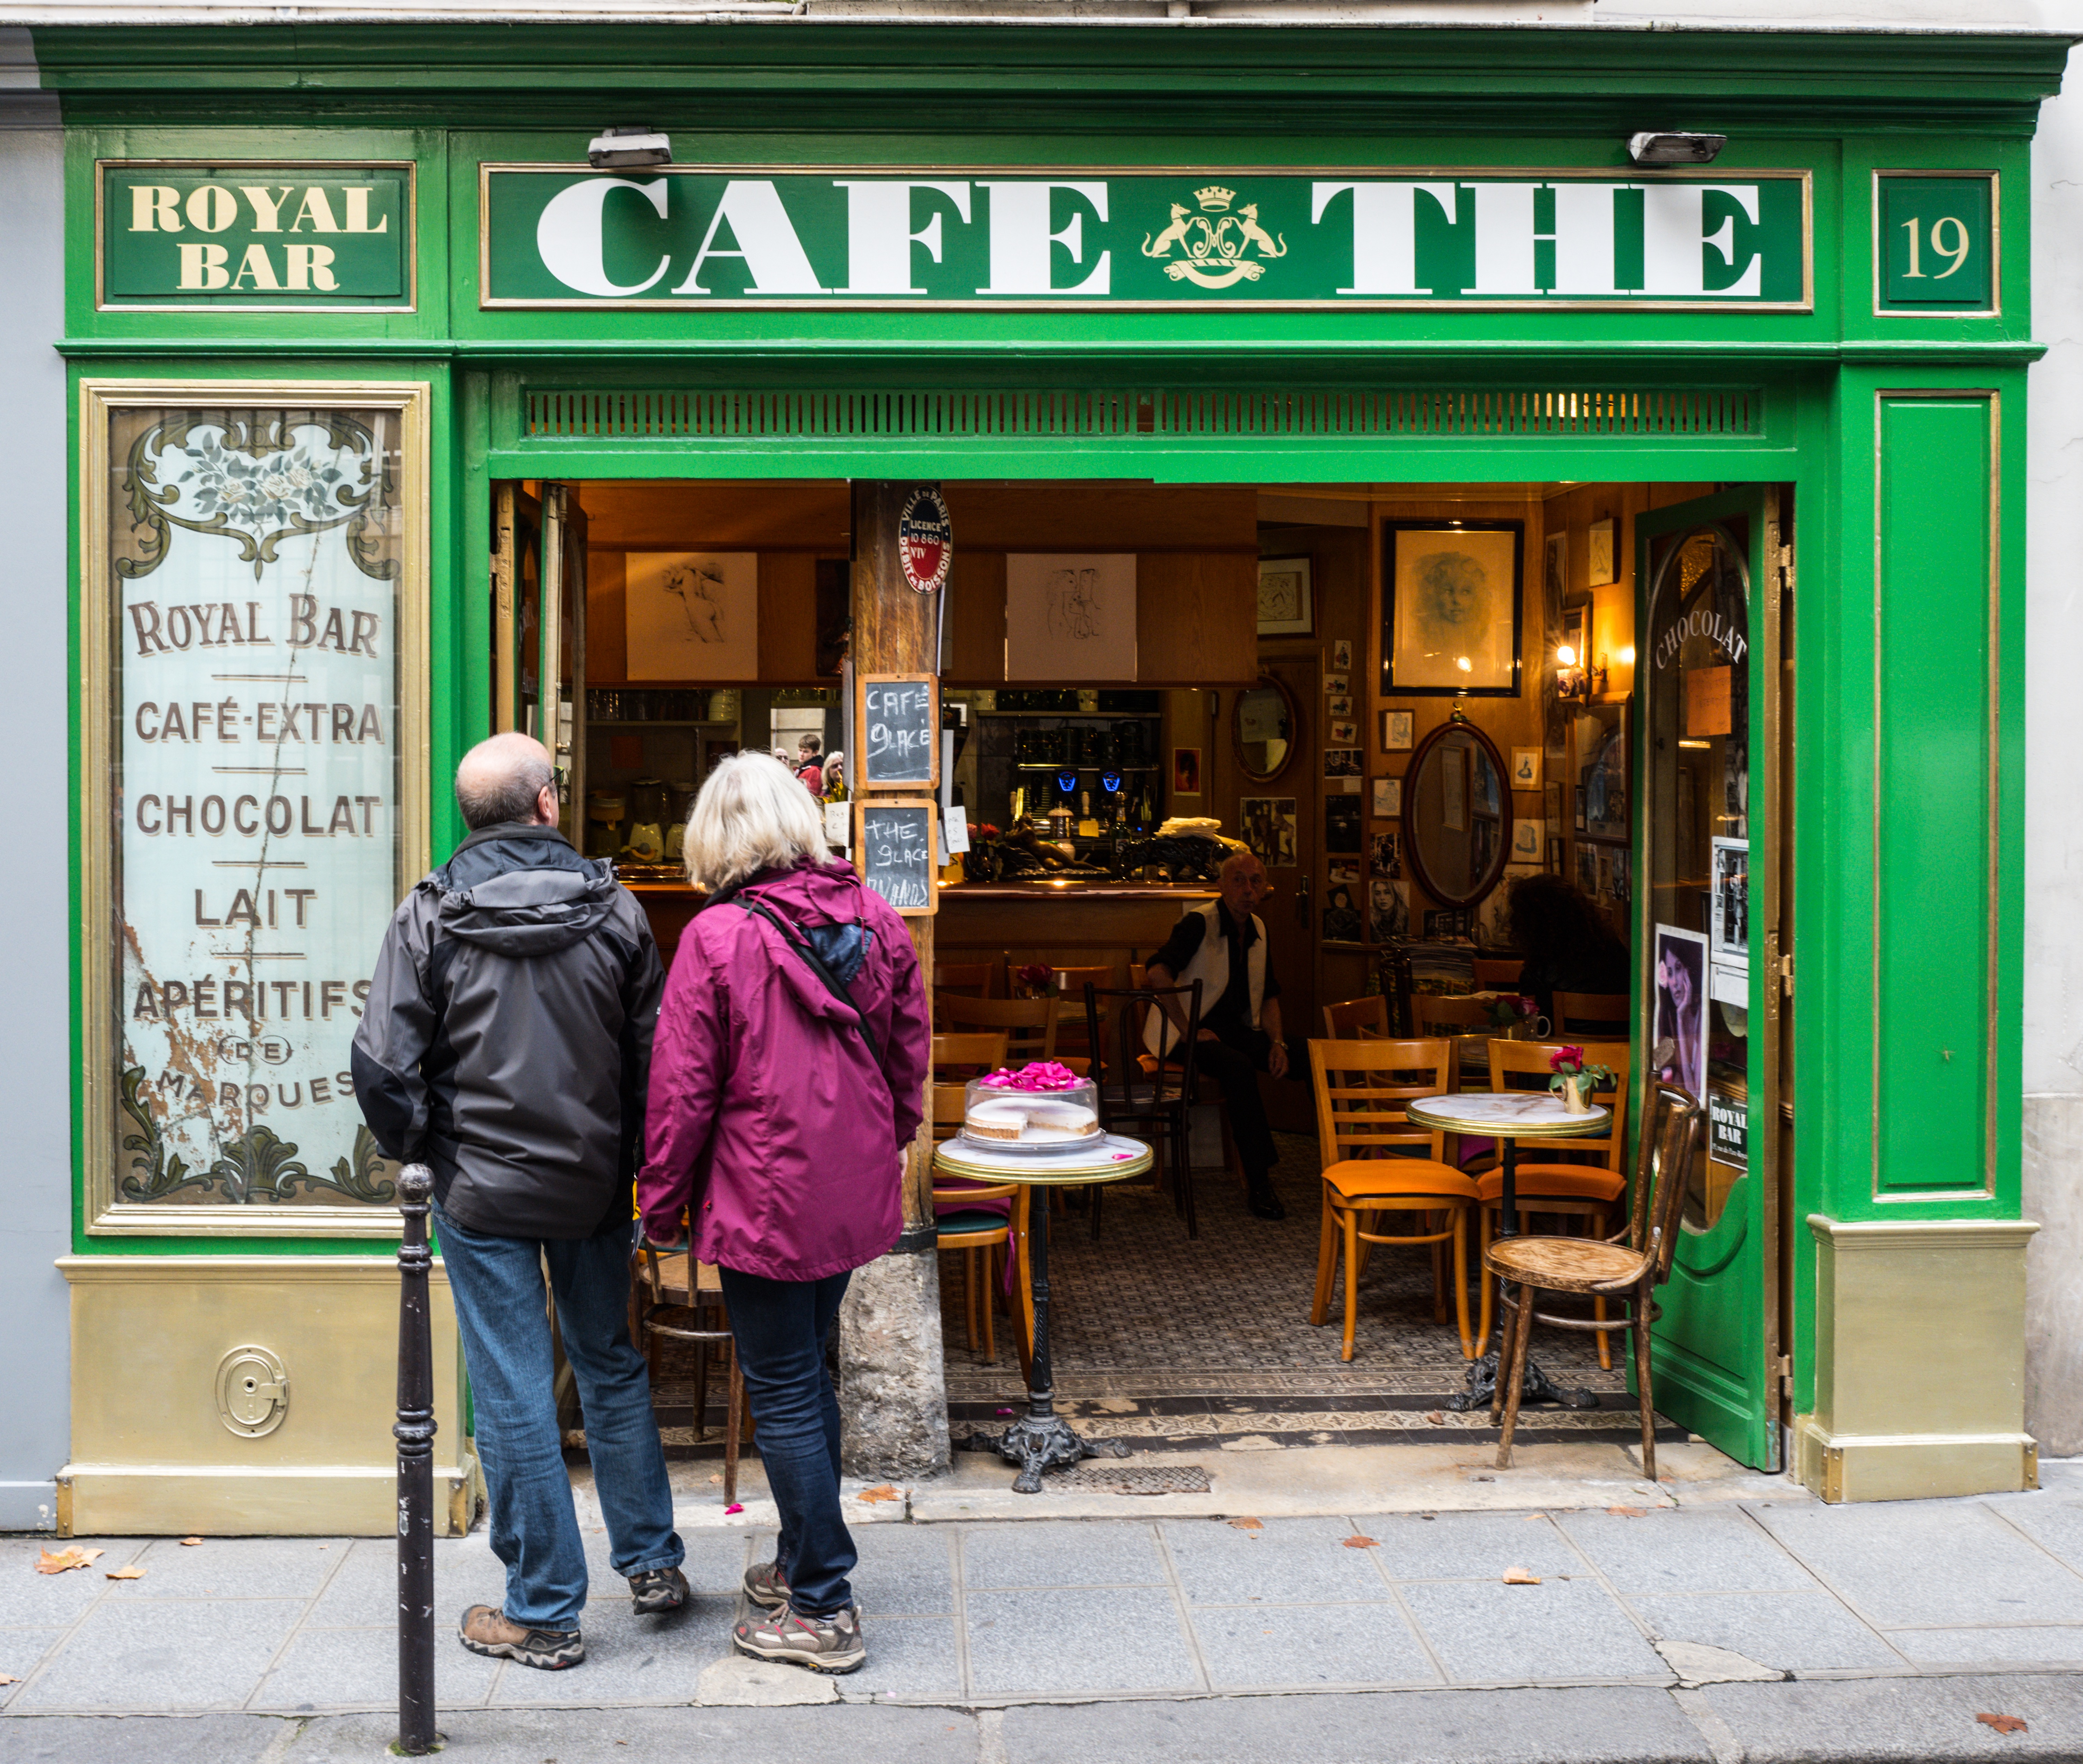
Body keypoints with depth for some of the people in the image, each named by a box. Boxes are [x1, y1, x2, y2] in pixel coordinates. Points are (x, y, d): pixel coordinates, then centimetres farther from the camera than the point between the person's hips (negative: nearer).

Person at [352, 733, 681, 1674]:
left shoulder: (431, 915, -9)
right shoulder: (613, 908, -3)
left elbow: (384, 1063, -13)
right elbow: (658, 1054, -1)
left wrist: (417, 1148, 4)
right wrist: (637, 1159, 11)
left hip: (483, 1189, -2)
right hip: (595, 1186, 3)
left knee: (514, 1393, 4)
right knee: (611, 1366, 20)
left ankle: (544, 1612, 14)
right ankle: (652, 1561, 29)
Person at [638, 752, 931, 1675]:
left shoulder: (717, 936, -14)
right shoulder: (875, 920, 1)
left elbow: (683, 1088, -11)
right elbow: (910, 1055, 9)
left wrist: (661, 1202, 1)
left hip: (766, 1202, -6)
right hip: (856, 1198, 6)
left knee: (784, 1394, 4)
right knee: (805, 1373, 21)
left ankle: (822, 1611, 11)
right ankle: (802, 1561, 34)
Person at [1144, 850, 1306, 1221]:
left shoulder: (1258, 929, 11)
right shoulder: (1200, 923, -13)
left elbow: (1269, 995, 17)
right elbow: (1158, 972, -28)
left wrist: (1277, 1042, -1)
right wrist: (1188, 1031, -29)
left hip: (1237, 1028, 7)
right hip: (1192, 1032, -7)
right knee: (1239, 1066, -36)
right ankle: (1258, 1184, -32)